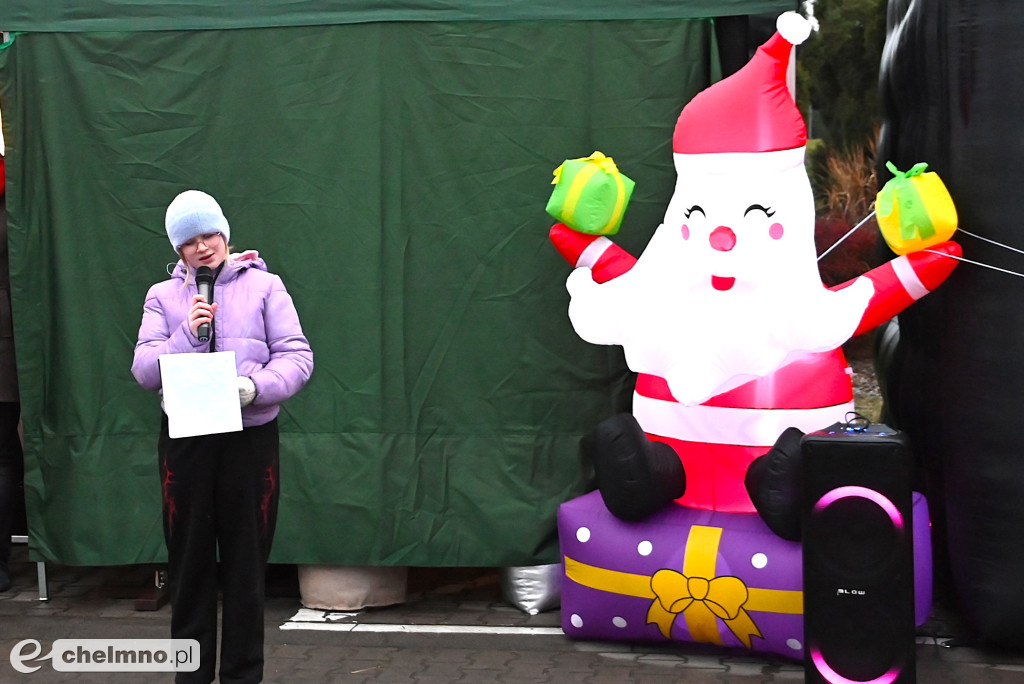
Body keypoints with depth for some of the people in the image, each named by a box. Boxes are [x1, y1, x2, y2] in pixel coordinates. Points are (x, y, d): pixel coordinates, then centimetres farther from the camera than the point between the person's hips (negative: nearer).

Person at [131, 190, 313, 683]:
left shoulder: (265, 286, 4)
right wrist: (187, 336, -13)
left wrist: (255, 387, -20)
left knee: (246, 562, 4)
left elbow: (297, 357, -3)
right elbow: (144, 370, 2)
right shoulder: (163, 296, 9)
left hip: (251, 436, -1)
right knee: (189, 561, 8)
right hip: (184, 437, 2)